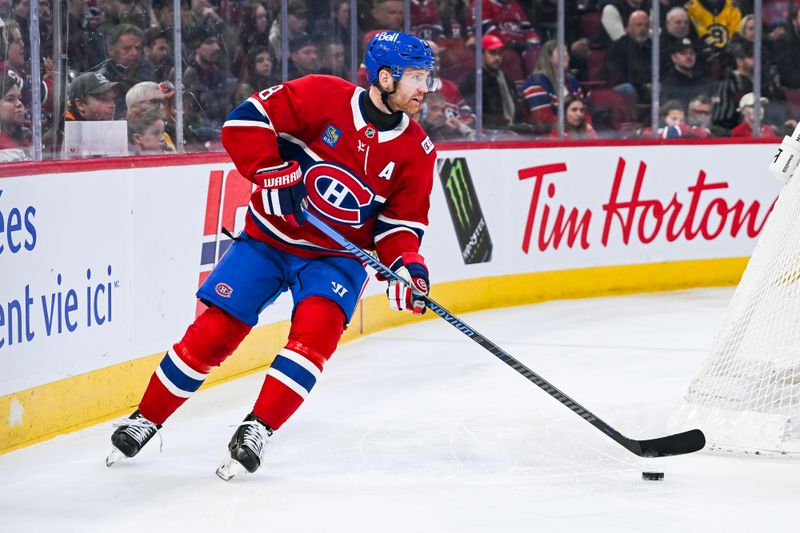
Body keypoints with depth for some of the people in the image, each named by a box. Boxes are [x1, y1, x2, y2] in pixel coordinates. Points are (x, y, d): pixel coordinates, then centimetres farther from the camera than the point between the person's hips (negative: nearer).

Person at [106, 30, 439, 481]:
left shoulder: (416, 152, -4)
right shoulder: (324, 96, -15)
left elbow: (402, 220, 1)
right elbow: (248, 119, -15)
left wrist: (406, 262, -17)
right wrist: (273, 174, -24)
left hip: (335, 255, 2)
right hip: (270, 237, -2)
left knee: (317, 328, -25)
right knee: (216, 329, -4)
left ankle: (258, 429, -18)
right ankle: (147, 420, 13)